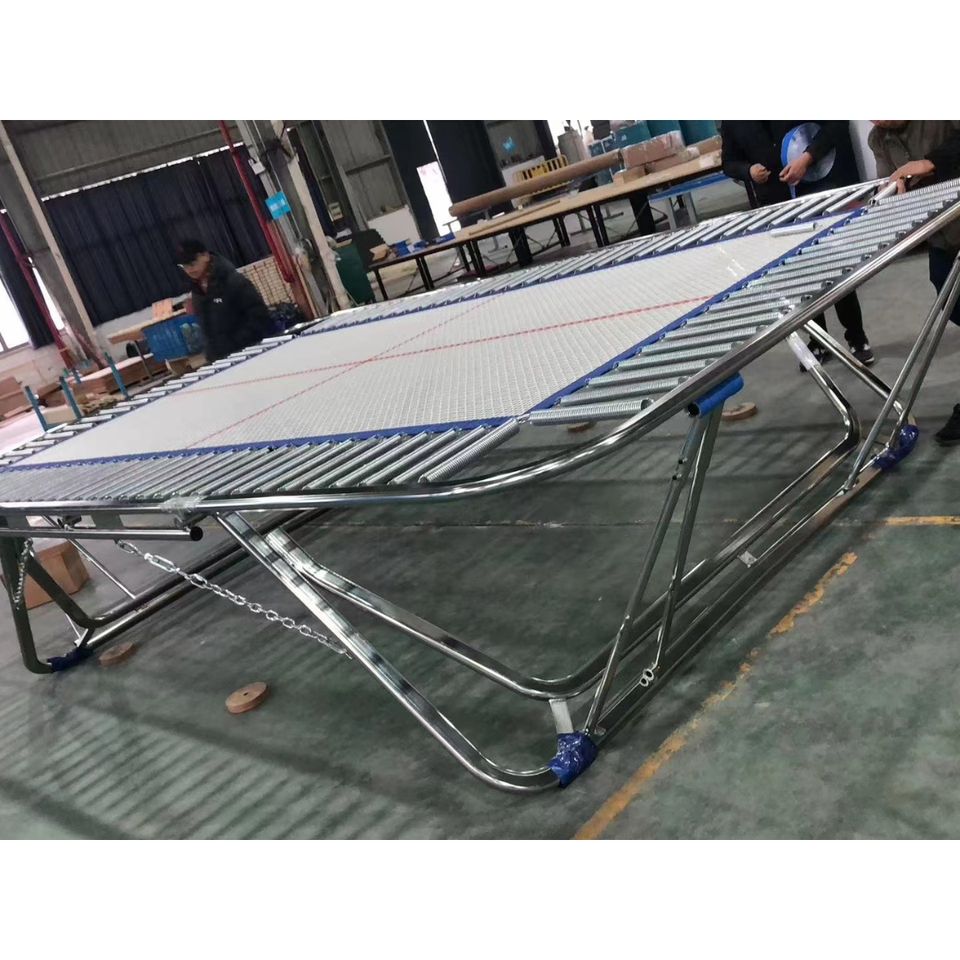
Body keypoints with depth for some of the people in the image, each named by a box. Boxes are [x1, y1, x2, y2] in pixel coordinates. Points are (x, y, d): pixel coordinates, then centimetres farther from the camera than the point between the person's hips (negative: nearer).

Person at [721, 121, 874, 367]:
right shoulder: (731, 122, 3)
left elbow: (837, 122, -5)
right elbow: (729, 162, 12)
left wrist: (807, 157, -19)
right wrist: (749, 171, -11)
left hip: (820, 191, -2)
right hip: (775, 205, 3)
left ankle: (856, 338, 17)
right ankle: (818, 342, 22)